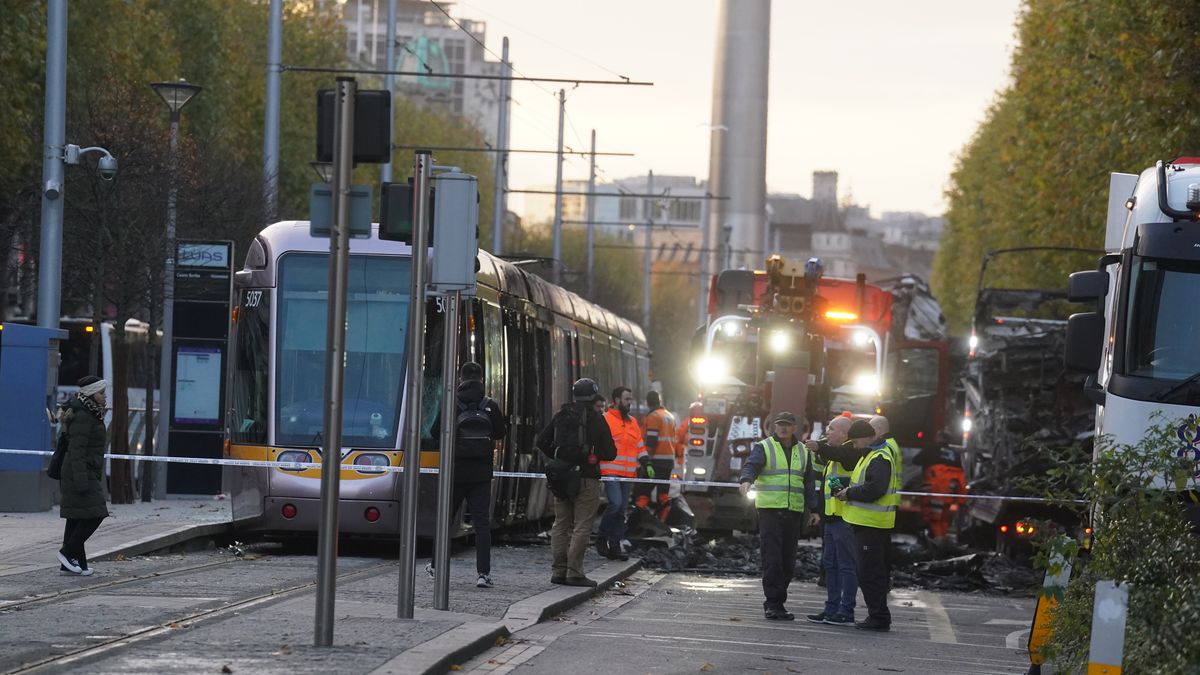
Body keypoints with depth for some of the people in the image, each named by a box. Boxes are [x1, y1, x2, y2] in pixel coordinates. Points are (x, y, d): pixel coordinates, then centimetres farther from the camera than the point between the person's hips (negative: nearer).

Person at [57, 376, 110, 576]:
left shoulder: (91, 415, 16)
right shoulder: (82, 417, -15)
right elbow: (77, 450, -21)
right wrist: (81, 480, -25)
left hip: (86, 474, 10)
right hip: (81, 474, -10)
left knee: (76, 518, 9)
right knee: (93, 515, -11)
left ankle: (70, 563, 11)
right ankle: (67, 552, -5)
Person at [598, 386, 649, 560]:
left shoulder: (633, 423, 19)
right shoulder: (605, 420, -3)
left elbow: (640, 446, 25)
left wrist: (646, 464, 15)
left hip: (627, 474, 7)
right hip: (610, 472, -7)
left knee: (621, 510, 7)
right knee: (615, 503, -21)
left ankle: (615, 546, 12)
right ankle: (602, 538, -4)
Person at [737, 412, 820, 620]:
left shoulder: (802, 451, 17)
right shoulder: (764, 447, 2)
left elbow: (809, 482, 20)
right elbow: (751, 465, -15)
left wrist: (813, 509, 13)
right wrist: (746, 480, -37)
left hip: (793, 512, 5)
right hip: (769, 509, -5)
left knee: (788, 560, 4)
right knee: (772, 558, -11)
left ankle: (774, 603, 11)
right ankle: (774, 603, -10)